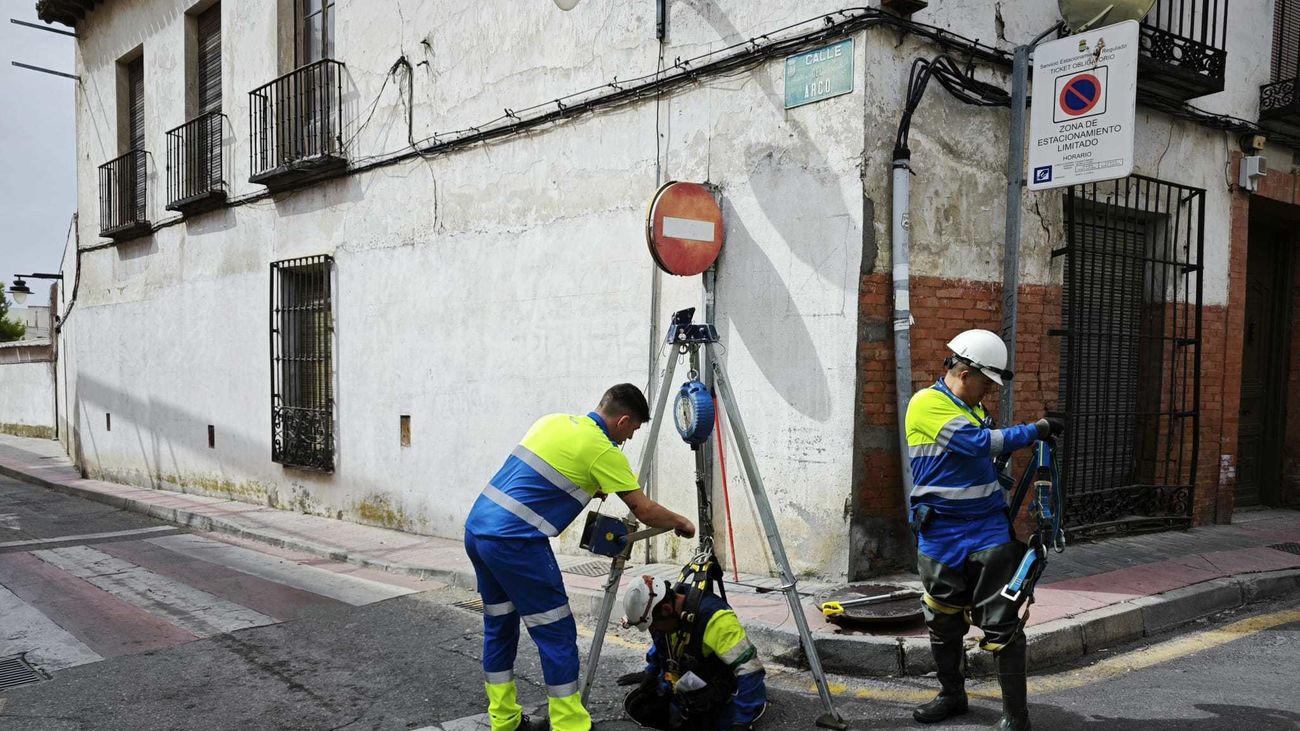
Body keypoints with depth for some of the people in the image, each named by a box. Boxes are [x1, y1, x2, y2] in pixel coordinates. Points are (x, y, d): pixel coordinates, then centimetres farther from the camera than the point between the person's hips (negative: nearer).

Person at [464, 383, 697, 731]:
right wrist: (680, 523, 18)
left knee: (499, 625, 18)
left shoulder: (554, 420, 15)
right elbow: (644, 510, 0)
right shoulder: (602, 450, -6)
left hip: (477, 528, 9)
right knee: (556, 633, 1)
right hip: (514, 541, -9)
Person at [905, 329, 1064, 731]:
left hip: (988, 532, 4)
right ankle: (951, 695, 33)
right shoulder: (927, 403, -11)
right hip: (940, 535, -4)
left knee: (1002, 625, -3)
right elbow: (979, 442, -21)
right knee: (943, 621, 13)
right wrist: (1035, 430, -16)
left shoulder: (973, 409, 10)